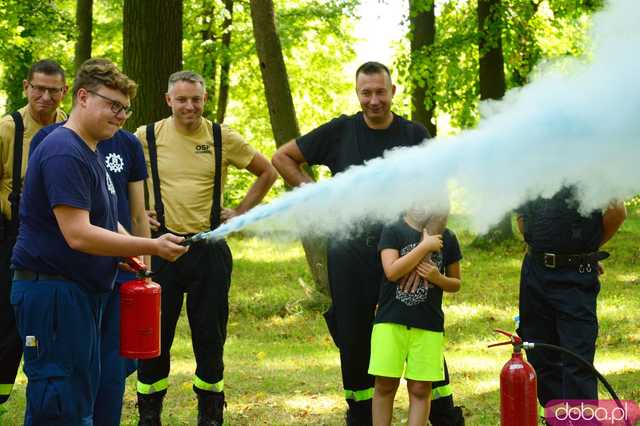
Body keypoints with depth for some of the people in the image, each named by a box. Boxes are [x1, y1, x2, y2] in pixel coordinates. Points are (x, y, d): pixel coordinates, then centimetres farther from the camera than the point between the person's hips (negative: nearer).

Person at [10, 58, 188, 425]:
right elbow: (78, 235, -25)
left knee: (82, 393, 13)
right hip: (52, 293, -11)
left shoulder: (91, 153, 17)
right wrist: (152, 247, -22)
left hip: (84, 291, 11)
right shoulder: (64, 153, -17)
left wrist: (131, 246, 8)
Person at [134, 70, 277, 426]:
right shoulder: (147, 137, -1)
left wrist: (240, 212, 5)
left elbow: (267, 172, 11)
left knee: (210, 335, 6)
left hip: (210, 249, 0)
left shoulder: (223, 138, 1)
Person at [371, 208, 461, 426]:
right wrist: (425, 245, -16)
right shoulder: (393, 231, 0)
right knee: (385, 385, 0)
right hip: (391, 320, -2)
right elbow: (392, 271, -14)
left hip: (428, 325, 2)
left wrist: (438, 278, -8)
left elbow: (456, 283, 14)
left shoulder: (447, 238, 7)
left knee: (420, 389, 1)